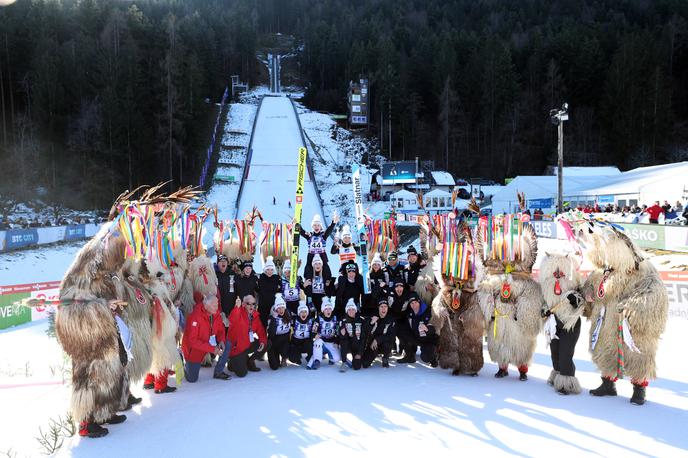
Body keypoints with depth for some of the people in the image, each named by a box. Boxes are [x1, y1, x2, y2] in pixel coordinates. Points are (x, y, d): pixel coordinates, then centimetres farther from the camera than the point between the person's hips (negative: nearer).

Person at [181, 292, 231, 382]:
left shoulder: (216, 313, -12)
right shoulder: (195, 317, -32)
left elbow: (221, 330, 2)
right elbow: (192, 341, -32)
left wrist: (221, 340, -21)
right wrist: (212, 349, -35)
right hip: (194, 348, -6)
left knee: (227, 345, -14)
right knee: (192, 379, 0)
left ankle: (218, 372, 2)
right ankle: (186, 367, 35)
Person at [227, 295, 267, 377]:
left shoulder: (255, 315, 1)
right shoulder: (239, 313, -19)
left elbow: (260, 330, 5)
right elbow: (232, 320, -42)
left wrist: (263, 341, -11)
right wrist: (237, 307, -52)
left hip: (248, 344, 7)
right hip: (236, 347, -7)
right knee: (242, 373, -15)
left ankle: (249, 361, 16)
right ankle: (233, 362, 20)